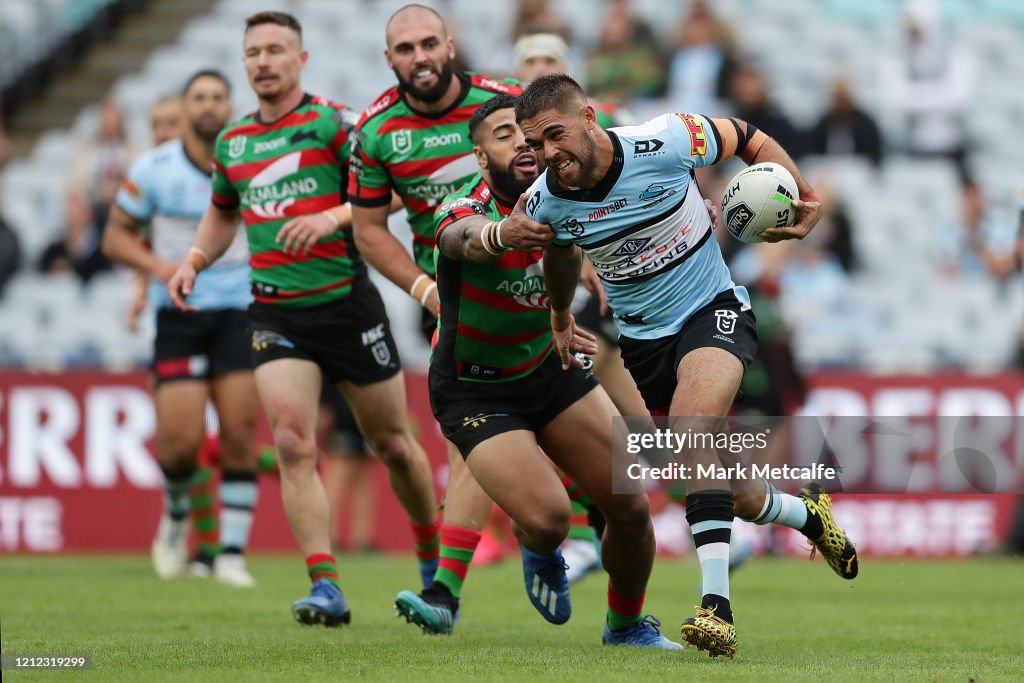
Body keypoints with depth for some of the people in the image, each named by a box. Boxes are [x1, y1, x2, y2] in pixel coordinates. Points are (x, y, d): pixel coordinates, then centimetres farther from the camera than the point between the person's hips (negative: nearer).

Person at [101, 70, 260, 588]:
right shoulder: (154, 169, -2)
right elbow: (116, 235, 5)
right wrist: (156, 265, -12)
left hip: (239, 312, 1)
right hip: (178, 315, -1)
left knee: (239, 436, -7)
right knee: (181, 439, -10)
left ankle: (232, 552, 2)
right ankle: (176, 515, 22)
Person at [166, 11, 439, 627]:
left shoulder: (334, 122, -5)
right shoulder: (231, 142, 12)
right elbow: (223, 212, 29)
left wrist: (331, 217, -27)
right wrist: (194, 262, 13)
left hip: (347, 303, -3)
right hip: (276, 314, 3)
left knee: (393, 443, 8)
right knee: (294, 444, -15)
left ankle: (436, 560, 30)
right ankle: (326, 587, -17)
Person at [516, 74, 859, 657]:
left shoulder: (664, 142, -21)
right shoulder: (544, 204, -11)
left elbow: (751, 140, -3)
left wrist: (804, 196, -15)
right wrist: (561, 314, 30)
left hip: (713, 310, -4)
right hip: (641, 339, 4)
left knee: (691, 423, -32)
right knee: (722, 486, 5)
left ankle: (716, 603, -38)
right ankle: (806, 511, 41)